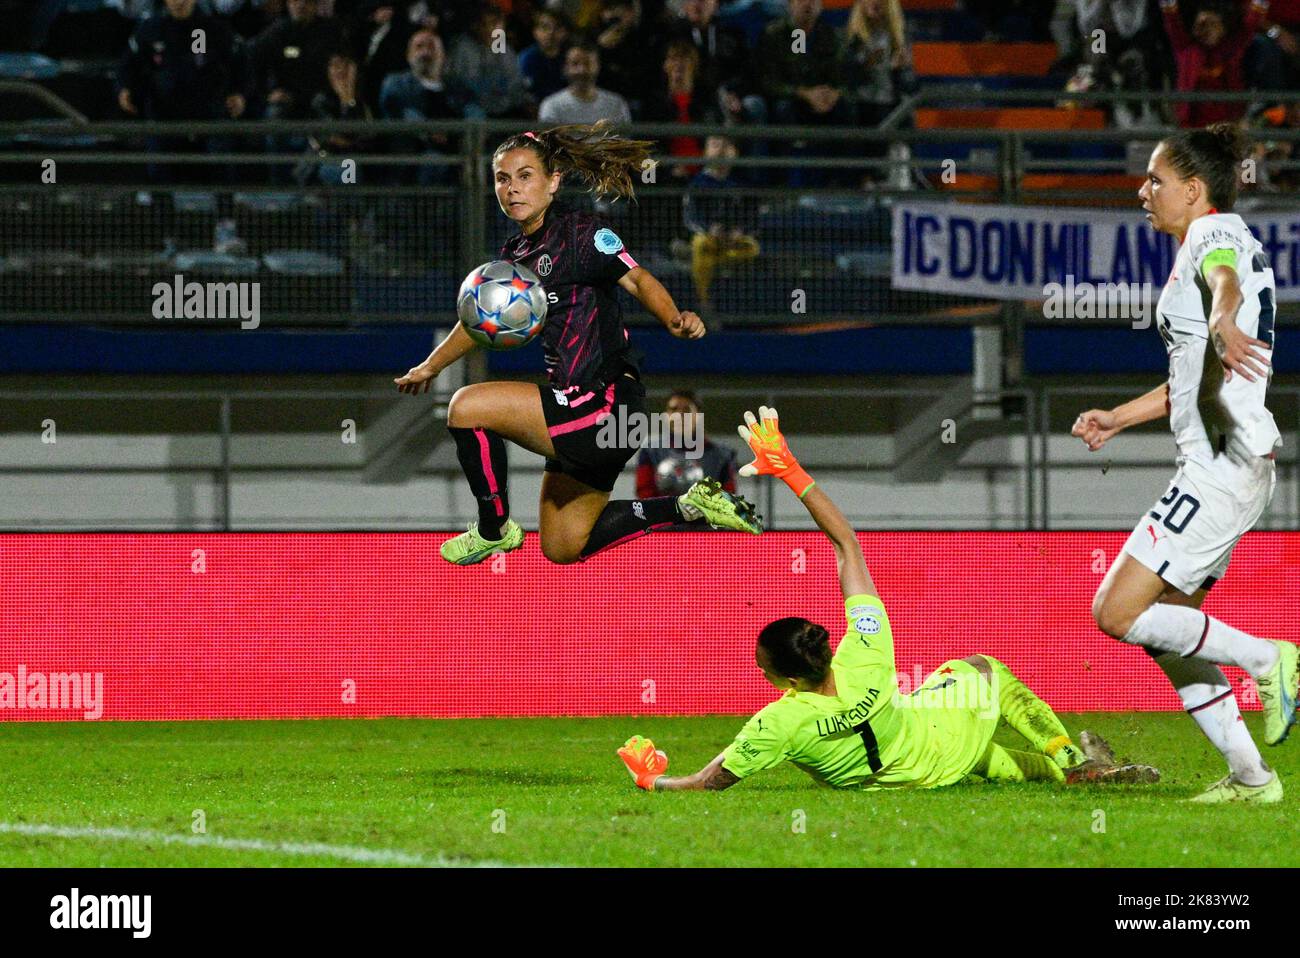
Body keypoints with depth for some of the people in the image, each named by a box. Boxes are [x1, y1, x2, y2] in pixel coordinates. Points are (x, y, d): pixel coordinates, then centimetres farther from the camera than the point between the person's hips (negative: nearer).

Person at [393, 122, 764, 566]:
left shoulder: (579, 232, -11)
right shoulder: (515, 254, 12)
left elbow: (637, 279, -22)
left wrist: (675, 320, -40)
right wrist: (431, 366, 32)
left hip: (606, 404, -10)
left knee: (468, 407, -16)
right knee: (562, 549, 17)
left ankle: (494, 530, 2)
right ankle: (690, 506, 22)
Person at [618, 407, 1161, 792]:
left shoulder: (777, 726, -41)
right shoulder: (865, 658, -38)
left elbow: (709, 782, -28)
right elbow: (845, 539, -30)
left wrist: (651, 778, -10)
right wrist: (790, 471, -26)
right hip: (944, 750, 0)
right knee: (983, 672, 33)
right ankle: (1073, 759, 40)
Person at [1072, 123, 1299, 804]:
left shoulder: (1216, 232, -8)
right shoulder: (1201, 248, 22)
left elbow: (1226, 280, -35)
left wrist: (1223, 321, -57)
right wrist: (1116, 418, 28)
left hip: (1224, 463, -11)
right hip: (1222, 465, 11)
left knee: (1118, 613, -14)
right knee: (1166, 631, 13)